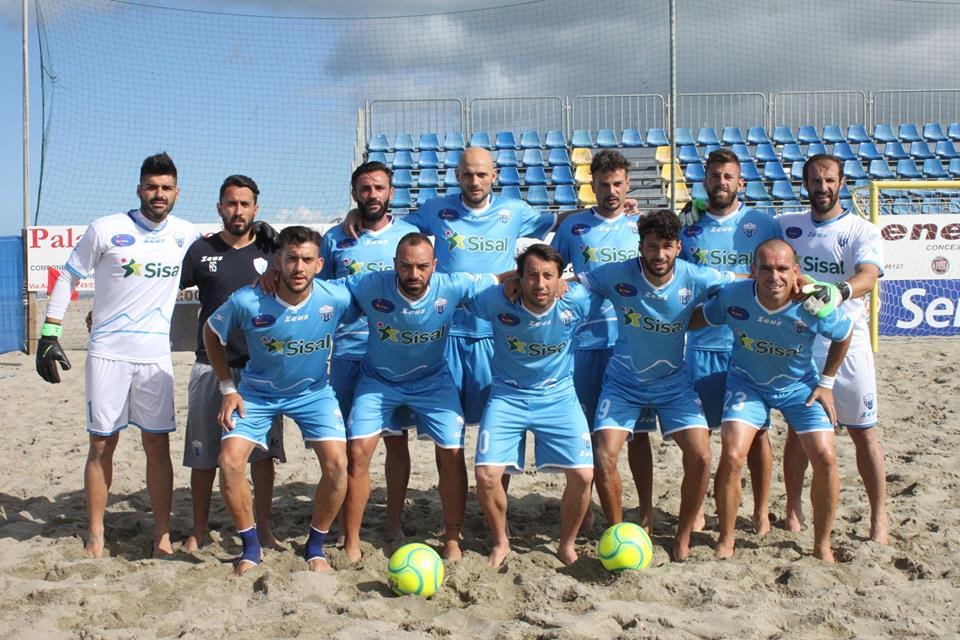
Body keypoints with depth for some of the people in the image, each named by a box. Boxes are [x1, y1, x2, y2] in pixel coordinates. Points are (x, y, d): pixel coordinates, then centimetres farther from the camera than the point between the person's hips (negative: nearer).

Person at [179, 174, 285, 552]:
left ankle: (263, 529, 16)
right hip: (211, 366, 0)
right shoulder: (201, 250, 5)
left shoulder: (271, 252, 5)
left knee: (263, 452, 3)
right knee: (203, 455, 6)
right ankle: (199, 531, 19)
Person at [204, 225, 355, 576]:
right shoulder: (247, 302, -24)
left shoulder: (336, 298, -23)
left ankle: (316, 546, 7)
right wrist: (228, 389, -5)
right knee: (230, 461, -16)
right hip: (258, 392, 0)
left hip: (313, 391, 0)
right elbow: (211, 332, -4)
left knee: (337, 462, -17)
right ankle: (251, 547, 7)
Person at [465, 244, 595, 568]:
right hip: (507, 395, 0)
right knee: (486, 475, -14)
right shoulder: (497, 300, -19)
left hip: (558, 395, 1)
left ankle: (567, 544, 16)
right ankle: (500, 542, 15)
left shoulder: (577, 301, -17)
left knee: (583, 475, -11)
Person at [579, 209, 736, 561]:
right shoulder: (617, 275, -18)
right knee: (604, 456, -13)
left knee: (700, 457, -11)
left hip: (674, 381, 1)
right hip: (623, 382, -1)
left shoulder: (695, 278, -15)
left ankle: (683, 535, 12)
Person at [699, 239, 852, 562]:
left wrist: (826, 382, -2)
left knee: (825, 458, -11)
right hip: (747, 382, 0)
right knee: (731, 457, -16)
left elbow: (844, 333, -5)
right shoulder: (732, 296, -26)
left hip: (799, 386, 0)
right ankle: (725, 542, 4)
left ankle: (822, 544, 11)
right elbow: (704, 318, -3)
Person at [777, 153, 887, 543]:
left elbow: (868, 277, -22)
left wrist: (838, 290, -43)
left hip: (847, 344, -2)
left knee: (863, 433, 2)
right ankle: (793, 510, 20)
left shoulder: (863, 232, -4)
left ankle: (879, 516, 13)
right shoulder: (784, 226, 7)